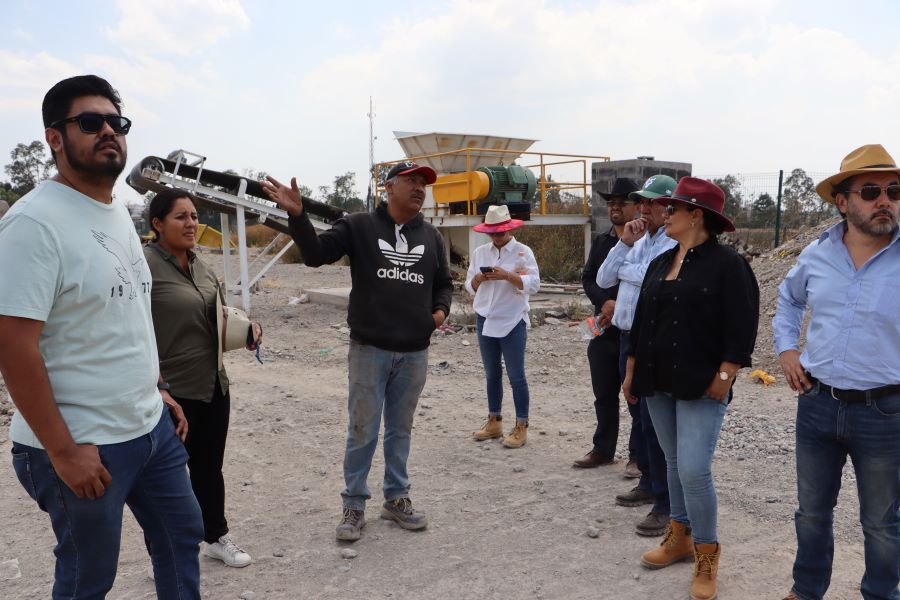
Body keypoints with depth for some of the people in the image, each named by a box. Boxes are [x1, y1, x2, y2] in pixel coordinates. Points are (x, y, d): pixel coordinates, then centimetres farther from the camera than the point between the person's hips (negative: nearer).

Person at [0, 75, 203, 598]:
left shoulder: (119, 212, 9)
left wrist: (158, 391, 15)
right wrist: (62, 450, -21)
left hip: (152, 426, 8)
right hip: (84, 444, -8)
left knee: (182, 535, 20)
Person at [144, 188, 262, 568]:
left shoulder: (200, 265, 9)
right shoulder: (144, 265, -14)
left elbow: (221, 314, 21)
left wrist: (246, 327, 2)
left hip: (214, 385, 7)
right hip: (173, 393, -7)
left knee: (210, 467, 20)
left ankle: (216, 537, 38)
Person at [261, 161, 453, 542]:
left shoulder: (431, 236, 10)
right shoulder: (358, 226, -2)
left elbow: (443, 282, 21)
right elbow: (315, 254, -10)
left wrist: (440, 309, 1)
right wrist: (297, 214, -24)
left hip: (415, 353, 4)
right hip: (370, 349, -3)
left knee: (401, 430, 15)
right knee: (362, 431, 4)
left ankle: (397, 498, 29)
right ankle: (354, 504, 19)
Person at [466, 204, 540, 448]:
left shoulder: (523, 252, -4)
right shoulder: (479, 253, 9)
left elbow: (534, 284, -11)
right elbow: (470, 287, 10)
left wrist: (508, 276, -22)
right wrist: (479, 278, -11)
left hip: (512, 321, -5)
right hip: (485, 320, 5)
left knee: (516, 376, 0)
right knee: (492, 374, 13)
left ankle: (521, 427, 7)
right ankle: (494, 422, 24)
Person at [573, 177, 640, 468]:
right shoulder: (601, 241, 13)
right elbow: (588, 278, 9)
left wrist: (622, 309, -16)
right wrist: (606, 302, -9)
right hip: (604, 331, 6)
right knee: (604, 395, 14)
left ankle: (638, 455, 16)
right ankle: (603, 450, 27)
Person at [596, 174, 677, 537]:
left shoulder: (676, 245, -12)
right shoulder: (638, 242, 13)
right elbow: (603, 280, 8)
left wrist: (624, 268, -9)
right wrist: (624, 244, -3)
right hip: (627, 337, 9)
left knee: (655, 422, -7)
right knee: (638, 416, 18)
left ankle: (666, 504, 2)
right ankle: (648, 483, 32)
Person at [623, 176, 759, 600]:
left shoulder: (726, 263, -9)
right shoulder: (660, 263, 11)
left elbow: (741, 326, -13)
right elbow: (642, 320, 15)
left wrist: (724, 375, -18)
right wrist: (632, 372, 15)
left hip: (702, 385, -7)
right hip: (658, 382, 7)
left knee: (694, 471, -9)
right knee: (674, 465, 16)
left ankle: (706, 556, 8)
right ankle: (679, 537, 31)